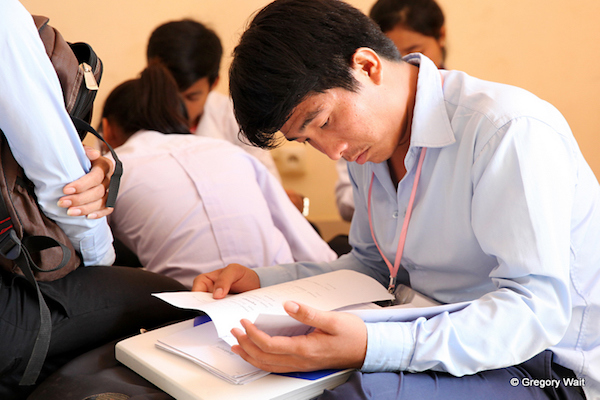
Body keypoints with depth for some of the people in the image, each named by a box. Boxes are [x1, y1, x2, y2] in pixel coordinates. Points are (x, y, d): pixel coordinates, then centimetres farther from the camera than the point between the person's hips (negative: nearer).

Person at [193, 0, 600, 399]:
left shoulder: (512, 130, -21)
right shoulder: (368, 146, 5)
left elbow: (537, 309, -26)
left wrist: (369, 348, -38)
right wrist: (262, 281, 1)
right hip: (447, 345, 7)